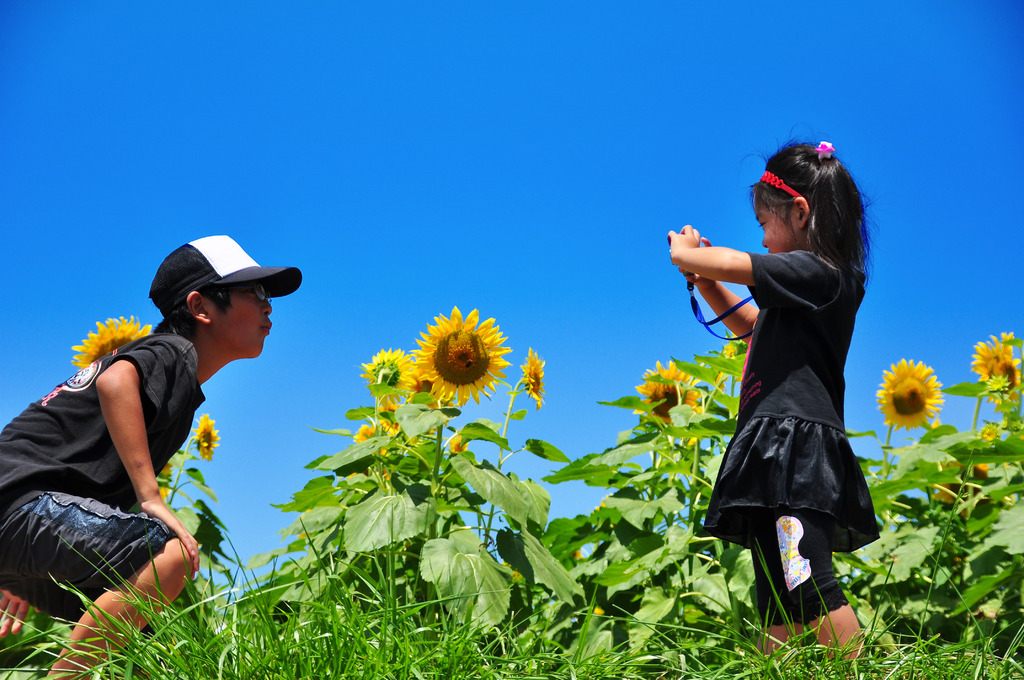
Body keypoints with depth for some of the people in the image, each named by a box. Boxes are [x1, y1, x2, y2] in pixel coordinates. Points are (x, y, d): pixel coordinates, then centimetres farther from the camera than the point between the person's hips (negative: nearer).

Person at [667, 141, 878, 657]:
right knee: (777, 600, 6)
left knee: (810, 586, -17)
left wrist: (688, 253, 7)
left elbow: (728, 262, -14)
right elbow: (751, 326, 39)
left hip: (796, 447, -11)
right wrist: (705, 282, 27)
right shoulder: (803, 288, 22)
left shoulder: (815, 272, -9)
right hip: (778, 455, 11)